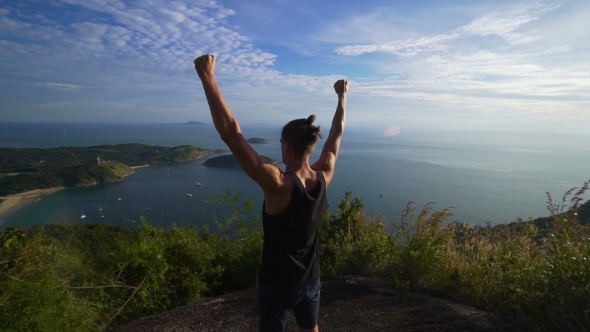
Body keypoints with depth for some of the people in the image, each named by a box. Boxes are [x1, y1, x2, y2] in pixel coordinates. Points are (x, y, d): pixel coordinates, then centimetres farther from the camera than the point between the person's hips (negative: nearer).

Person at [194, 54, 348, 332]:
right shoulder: (324, 178, -13)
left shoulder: (278, 185, -30)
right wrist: (342, 96, 16)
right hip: (310, 280, 6)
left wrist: (208, 78, -30)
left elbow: (231, 134, -34)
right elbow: (337, 134, 3)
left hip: (277, 284, -5)